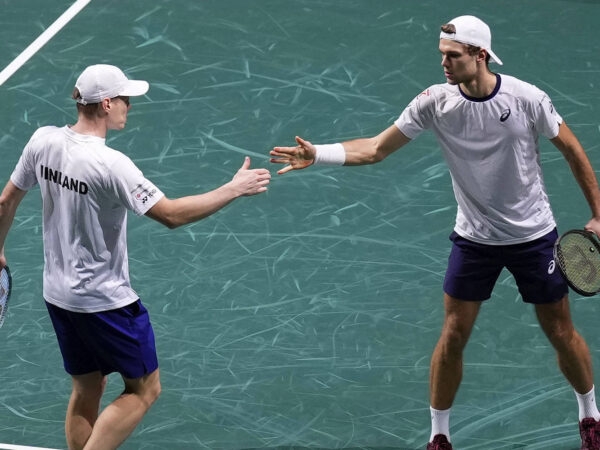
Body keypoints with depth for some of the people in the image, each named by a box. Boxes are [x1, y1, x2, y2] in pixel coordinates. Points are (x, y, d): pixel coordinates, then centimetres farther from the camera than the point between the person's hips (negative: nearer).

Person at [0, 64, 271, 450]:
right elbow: (171, 214, -25)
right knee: (145, 389, 9)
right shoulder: (110, 165, -27)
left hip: (58, 294, 8)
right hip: (105, 300, -7)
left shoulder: (44, 140, -6)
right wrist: (234, 189, -18)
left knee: (87, 390, 20)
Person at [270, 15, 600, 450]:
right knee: (453, 335, -1)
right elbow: (376, 148, -12)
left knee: (561, 333, 9)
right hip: (474, 238, 1)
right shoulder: (436, 102, -14)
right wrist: (318, 154, -25)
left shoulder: (527, 98, -18)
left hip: (533, 236, -1)